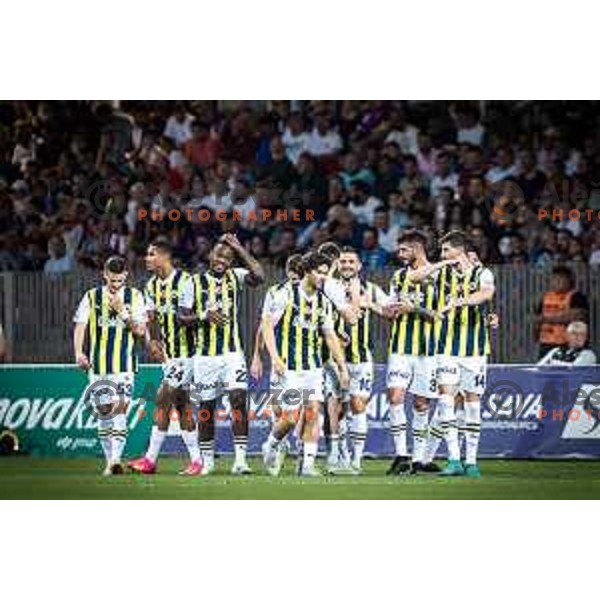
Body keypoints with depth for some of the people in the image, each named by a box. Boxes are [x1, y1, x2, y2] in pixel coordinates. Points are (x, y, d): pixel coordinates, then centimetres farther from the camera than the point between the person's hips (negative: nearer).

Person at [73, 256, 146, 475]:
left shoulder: (134, 297, 6)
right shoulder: (92, 297, 6)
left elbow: (140, 331, 1)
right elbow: (80, 326, 2)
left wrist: (123, 311, -12)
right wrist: (79, 352, -13)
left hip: (124, 364, -1)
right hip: (98, 365, 2)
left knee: (120, 408, -14)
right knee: (103, 411, 4)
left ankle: (116, 459, -20)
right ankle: (110, 461, 11)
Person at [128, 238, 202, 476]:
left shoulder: (184, 282, -13)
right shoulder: (152, 285, 11)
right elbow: (152, 317, 12)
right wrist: (153, 340, -1)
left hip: (184, 353, -8)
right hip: (168, 355, 8)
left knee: (163, 400, -11)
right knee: (182, 406, 8)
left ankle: (151, 459, -9)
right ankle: (196, 460, 13)